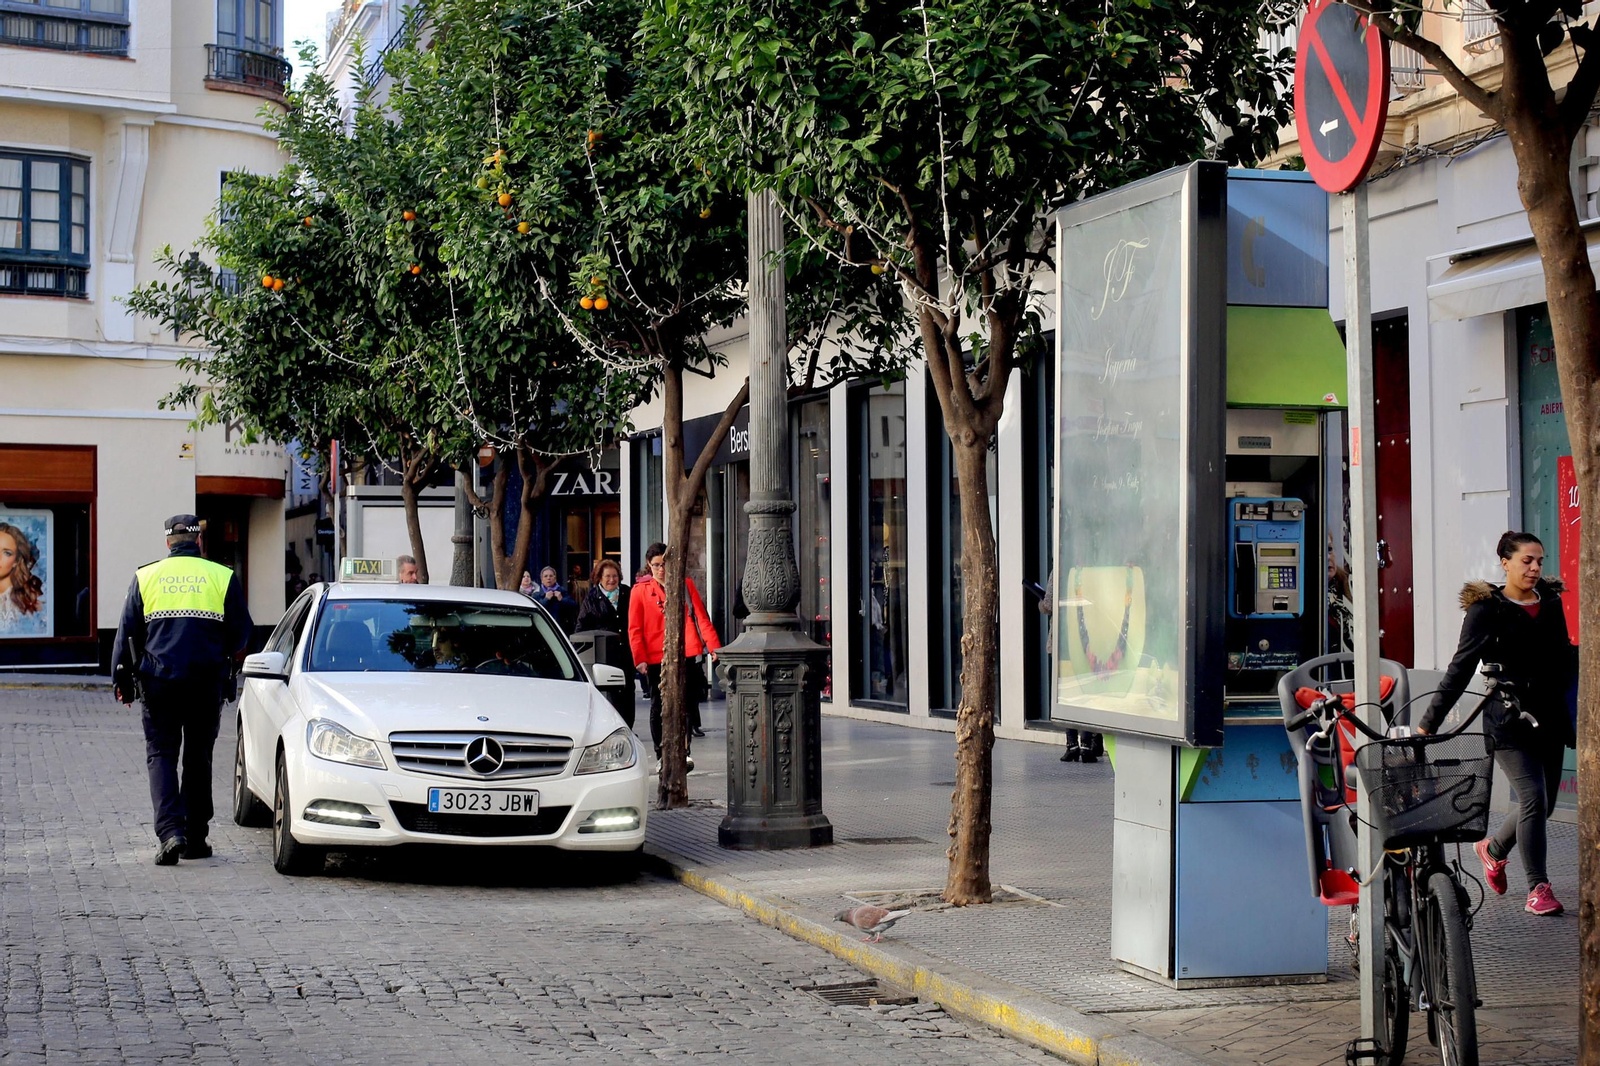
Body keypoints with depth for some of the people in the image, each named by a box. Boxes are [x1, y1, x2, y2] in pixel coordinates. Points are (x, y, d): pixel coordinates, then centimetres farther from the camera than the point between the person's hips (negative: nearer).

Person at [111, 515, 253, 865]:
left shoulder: (146, 576, 3)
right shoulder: (222, 576, 1)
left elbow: (127, 633, 5)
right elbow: (240, 633, 4)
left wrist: (121, 679, 15)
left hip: (158, 679, 0)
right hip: (207, 681, 0)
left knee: (161, 754, 3)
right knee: (198, 757, 11)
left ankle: (170, 831, -15)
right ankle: (195, 839, 13)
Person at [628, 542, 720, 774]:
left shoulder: (685, 584, 10)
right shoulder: (640, 590, 6)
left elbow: (701, 616, 8)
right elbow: (634, 629, 4)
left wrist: (713, 646, -1)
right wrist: (640, 659, -6)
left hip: (686, 654, 0)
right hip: (656, 657, 0)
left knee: (687, 704, -8)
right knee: (659, 707, 7)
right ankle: (661, 757, 16)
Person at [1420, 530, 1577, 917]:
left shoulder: (1551, 603, 11)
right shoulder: (1487, 610, -4)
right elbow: (1460, 669, -5)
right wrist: (1428, 723, -9)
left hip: (1549, 718, 6)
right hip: (1508, 721, -6)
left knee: (1544, 804, 10)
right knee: (1533, 797, -15)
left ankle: (1493, 848, 38)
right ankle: (1538, 887, -4)